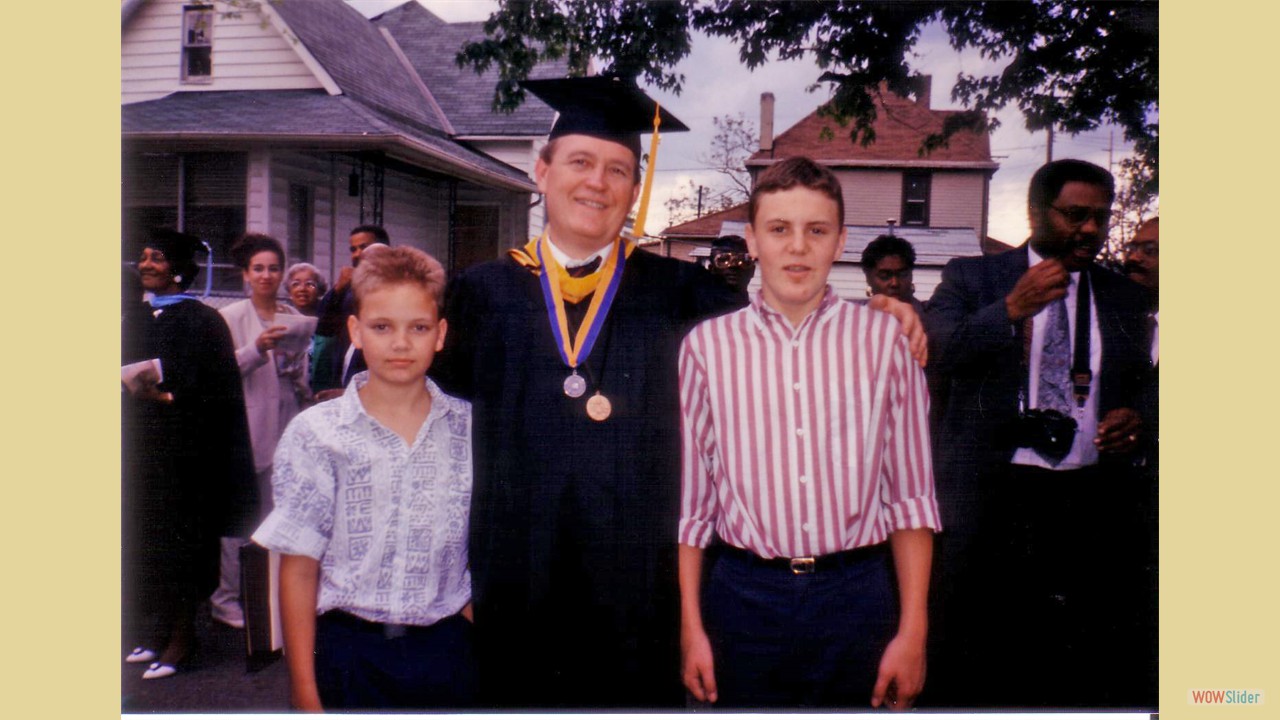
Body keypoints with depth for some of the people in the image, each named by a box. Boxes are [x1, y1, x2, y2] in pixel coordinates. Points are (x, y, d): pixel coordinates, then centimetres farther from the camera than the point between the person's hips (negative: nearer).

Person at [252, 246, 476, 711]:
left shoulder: (470, 429, -1)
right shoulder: (315, 434, -5)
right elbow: (299, 569, -3)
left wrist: (475, 651, 2)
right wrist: (305, 690, -3)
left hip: (446, 652, 2)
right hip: (352, 655, -1)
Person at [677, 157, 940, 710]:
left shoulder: (884, 340, 0)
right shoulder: (706, 345, 0)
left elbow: (911, 495, 2)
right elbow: (690, 497, 4)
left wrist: (913, 631, 0)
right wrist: (691, 627, 3)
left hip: (857, 599, 0)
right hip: (745, 597, 0)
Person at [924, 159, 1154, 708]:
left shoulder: (1123, 296, 15)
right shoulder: (971, 278, 4)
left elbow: (1140, 387, 23)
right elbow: (932, 350, -10)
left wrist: (1135, 417, 0)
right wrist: (1011, 307, -17)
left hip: (1094, 501, 3)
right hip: (990, 496, -3)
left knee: (1109, 671, 4)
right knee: (972, 671, 8)